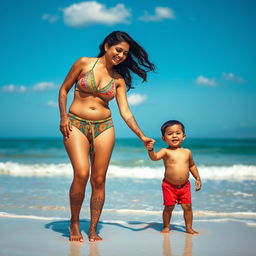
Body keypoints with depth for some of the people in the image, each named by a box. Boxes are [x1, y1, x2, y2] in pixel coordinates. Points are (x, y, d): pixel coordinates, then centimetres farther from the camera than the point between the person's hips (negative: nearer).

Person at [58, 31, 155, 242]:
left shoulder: (118, 79, 8)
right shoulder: (84, 63, 1)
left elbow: (125, 112, 5)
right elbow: (64, 90, 7)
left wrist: (141, 136, -4)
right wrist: (63, 117, -3)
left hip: (104, 127, 3)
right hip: (76, 124, -3)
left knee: (99, 180, -1)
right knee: (82, 174, -18)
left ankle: (93, 229, 11)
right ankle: (74, 223, 3)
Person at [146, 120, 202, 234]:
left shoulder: (187, 152, 4)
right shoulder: (166, 151, -9)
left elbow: (192, 166, 19)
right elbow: (154, 157, -28)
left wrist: (198, 179, 16)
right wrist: (151, 150, -47)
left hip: (184, 186, 3)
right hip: (169, 186, -3)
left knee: (187, 207, 3)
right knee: (169, 207, 2)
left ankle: (189, 227, 18)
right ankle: (166, 226, 20)